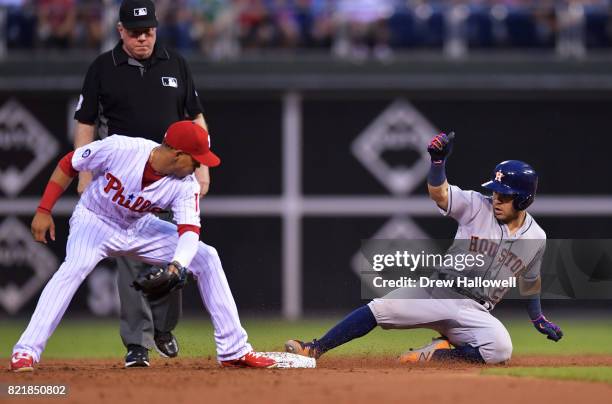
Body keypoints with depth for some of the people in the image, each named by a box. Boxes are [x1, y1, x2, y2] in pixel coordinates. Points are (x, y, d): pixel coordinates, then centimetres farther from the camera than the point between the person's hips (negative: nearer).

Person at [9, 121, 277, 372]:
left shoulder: (185, 186, -18)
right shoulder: (118, 148, -28)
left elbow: (189, 230, -30)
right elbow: (68, 165, -14)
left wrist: (178, 265, -51)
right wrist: (44, 211, -15)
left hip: (139, 228, 4)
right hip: (94, 221, -4)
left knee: (205, 256, -8)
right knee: (75, 266, -35)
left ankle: (233, 350, 0)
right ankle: (26, 352, -33)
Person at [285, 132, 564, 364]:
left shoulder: (536, 238, 4)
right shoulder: (478, 207, -2)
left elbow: (530, 281, 22)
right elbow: (438, 193, -19)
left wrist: (539, 318, 25)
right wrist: (438, 160, -36)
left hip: (474, 312, 1)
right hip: (436, 292, -1)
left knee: (500, 350, -30)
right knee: (380, 309, -20)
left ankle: (434, 354, -12)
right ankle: (313, 350, -16)